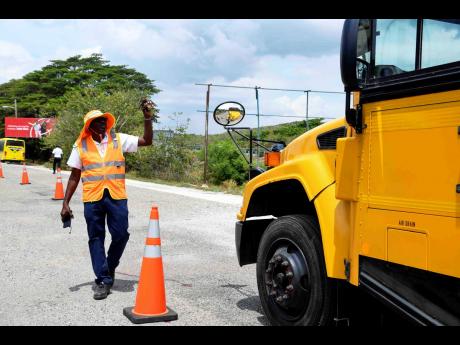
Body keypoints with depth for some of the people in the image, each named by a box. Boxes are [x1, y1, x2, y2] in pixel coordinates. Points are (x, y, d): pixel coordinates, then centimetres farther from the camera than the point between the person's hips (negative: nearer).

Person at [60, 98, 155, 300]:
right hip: (92, 198, 0)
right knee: (96, 238, 4)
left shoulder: (118, 139, 6)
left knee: (121, 235, 0)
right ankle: (103, 280, 14)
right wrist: (66, 203, 3)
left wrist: (148, 118, -8)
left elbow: (147, 141, 4)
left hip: (117, 196, 0)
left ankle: (110, 267, 28)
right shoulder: (81, 146, 4)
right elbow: (74, 177, 7)